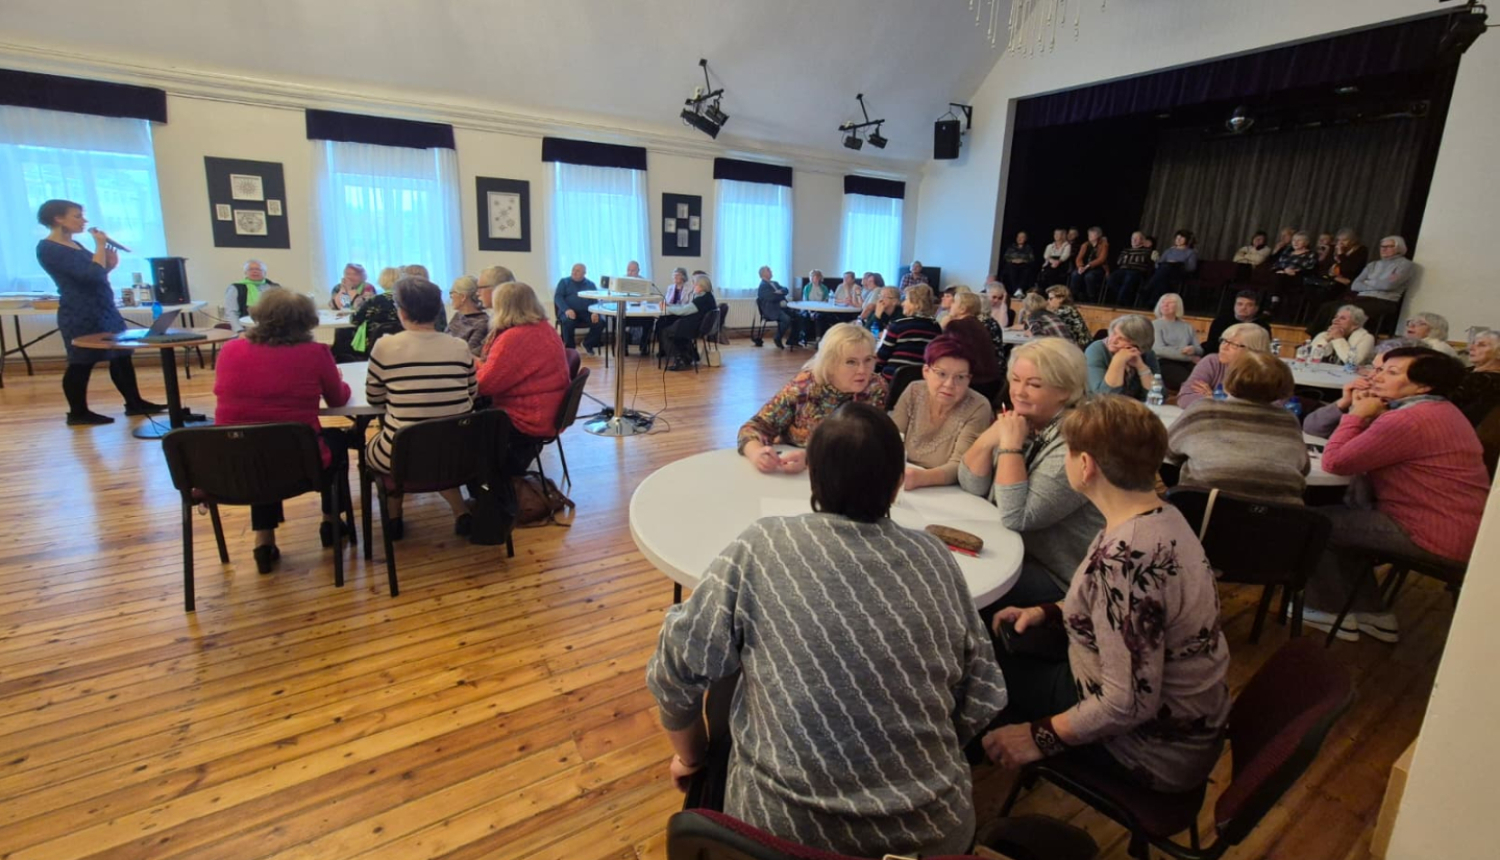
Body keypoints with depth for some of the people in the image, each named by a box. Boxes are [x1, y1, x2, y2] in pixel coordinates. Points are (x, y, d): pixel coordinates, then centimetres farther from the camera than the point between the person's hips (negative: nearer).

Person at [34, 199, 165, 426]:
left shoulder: (73, 245, 16)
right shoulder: (48, 248, -13)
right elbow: (89, 275, -22)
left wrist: (109, 265, 5)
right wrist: (100, 245, -13)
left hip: (104, 308, 9)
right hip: (80, 313, -9)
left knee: (121, 356, 8)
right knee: (82, 363, -1)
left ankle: (134, 403, 14)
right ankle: (78, 413, 8)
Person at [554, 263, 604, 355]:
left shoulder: (590, 284, 18)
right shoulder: (564, 282, 12)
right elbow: (558, 297, 0)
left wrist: (595, 312, -17)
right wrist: (566, 309, -21)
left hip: (586, 312, 2)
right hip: (569, 311, -2)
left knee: (600, 322, -26)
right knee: (569, 321, -37)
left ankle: (588, 343, -1)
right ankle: (570, 347, -16)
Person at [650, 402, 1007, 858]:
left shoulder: (759, 546, -13)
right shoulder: (934, 557, -5)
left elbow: (678, 666, -8)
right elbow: (983, 698, 1)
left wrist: (691, 754, 11)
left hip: (781, 823, -2)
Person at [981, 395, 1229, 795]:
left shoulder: (1123, 558, -34)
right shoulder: (1162, 515, -5)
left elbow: (1130, 703, -31)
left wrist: (1041, 737, -18)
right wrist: (1048, 612, 6)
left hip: (1154, 751, -8)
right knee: (1008, 651, 16)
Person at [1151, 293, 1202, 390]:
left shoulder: (1187, 326, 24)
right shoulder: (1155, 324, 10)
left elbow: (1200, 350, 16)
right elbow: (1159, 350, -6)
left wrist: (1194, 349, -11)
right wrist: (1189, 357, -9)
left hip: (1187, 362, 4)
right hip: (1166, 362, -4)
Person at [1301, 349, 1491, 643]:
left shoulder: (1408, 420, -24)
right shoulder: (1440, 410, 12)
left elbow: (1334, 462, -21)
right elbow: (1361, 453, 12)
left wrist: (1357, 414, -10)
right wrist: (1370, 417, -3)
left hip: (1437, 537, -10)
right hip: (1457, 528, 10)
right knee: (1345, 516, 23)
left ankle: (1333, 612, 14)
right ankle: (1371, 613, 25)